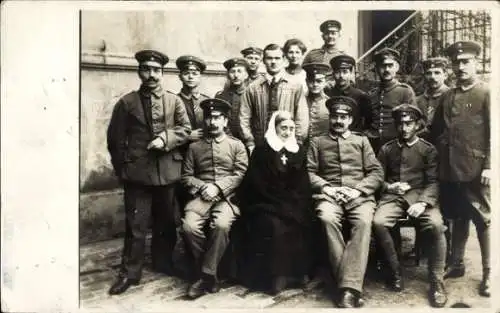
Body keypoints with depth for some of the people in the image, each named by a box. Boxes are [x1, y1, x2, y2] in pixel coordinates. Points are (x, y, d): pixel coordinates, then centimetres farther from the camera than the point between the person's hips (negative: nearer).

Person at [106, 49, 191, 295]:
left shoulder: (174, 101, 9)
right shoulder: (126, 102, 4)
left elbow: (185, 129, 2)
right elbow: (115, 139, 5)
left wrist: (165, 139, -15)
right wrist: (122, 168, 2)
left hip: (167, 171, 2)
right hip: (137, 172, -2)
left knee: (166, 222, 13)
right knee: (135, 224, 1)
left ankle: (163, 264, 31)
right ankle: (129, 273, 12)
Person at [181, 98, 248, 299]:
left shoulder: (236, 145, 13)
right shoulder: (194, 147, 18)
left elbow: (240, 175, 1)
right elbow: (186, 176, 12)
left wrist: (218, 187, -12)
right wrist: (202, 187, -7)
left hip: (227, 196, -2)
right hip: (201, 196, 2)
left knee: (221, 225, -34)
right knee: (189, 226, -27)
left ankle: (205, 275, -19)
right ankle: (209, 274, -7)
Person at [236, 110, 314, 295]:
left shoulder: (299, 152, 13)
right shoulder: (262, 151, 0)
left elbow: (304, 185, 9)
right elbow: (258, 186, -7)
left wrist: (297, 206, -10)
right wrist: (283, 205, -14)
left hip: (293, 205, 4)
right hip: (266, 205, -4)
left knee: (302, 222, -24)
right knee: (274, 226, -31)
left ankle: (298, 271, -9)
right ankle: (275, 276, -20)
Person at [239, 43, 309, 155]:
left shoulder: (295, 86, 4)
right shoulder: (253, 88, 5)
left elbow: (302, 119, 2)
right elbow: (244, 118, 5)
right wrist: (250, 144, -3)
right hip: (260, 146, 0)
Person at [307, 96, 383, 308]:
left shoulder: (361, 141, 22)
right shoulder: (317, 142, 20)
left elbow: (377, 173, 12)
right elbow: (309, 172, 9)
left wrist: (358, 189, -5)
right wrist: (326, 188, -9)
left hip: (359, 196, 1)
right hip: (328, 195, 0)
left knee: (364, 222, -33)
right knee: (328, 219, -35)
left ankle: (349, 287, -36)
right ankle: (349, 284, -29)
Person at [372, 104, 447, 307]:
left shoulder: (428, 150, 11)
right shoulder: (386, 149, 17)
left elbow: (433, 182, 1)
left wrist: (423, 202, -17)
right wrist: (389, 187, -9)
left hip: (420, 195, -1)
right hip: (393, 196, 1)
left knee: (436, 225, -32)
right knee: (378, 222, -31)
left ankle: (437, 282, -16)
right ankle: (395, 271, -10)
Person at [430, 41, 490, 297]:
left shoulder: (487, 93, -1)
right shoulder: (447, 97, 13)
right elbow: (435, 131, 17)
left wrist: (489, 166, -15)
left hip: (475, 169, -5)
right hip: (450, 169, 5)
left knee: (483, 220, 4)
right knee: (458, 218, 16)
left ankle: (488, 273, 15)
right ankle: (456, 264, 28)